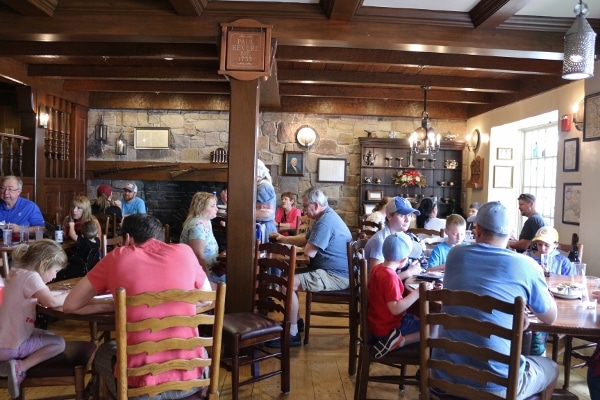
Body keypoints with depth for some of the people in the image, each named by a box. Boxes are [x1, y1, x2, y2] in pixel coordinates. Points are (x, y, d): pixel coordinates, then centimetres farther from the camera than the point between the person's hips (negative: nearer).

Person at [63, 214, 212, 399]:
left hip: (140, 382, -1)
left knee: (104, 352, 34)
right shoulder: (184, 252, 4)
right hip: (191, 377, 1)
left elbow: (70, 305, 9)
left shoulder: (117, 257, 1)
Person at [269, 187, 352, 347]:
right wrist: (284, 239, 16)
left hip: (336, 276, -12)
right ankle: (295, 320, 25)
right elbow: (305, 239, 25)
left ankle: (292, 335, -13)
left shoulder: (325, 222, -23)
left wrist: (308, 245, 0)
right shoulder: (325, 217, 14)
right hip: (331, 271, 12)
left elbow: (309, 252, -23)